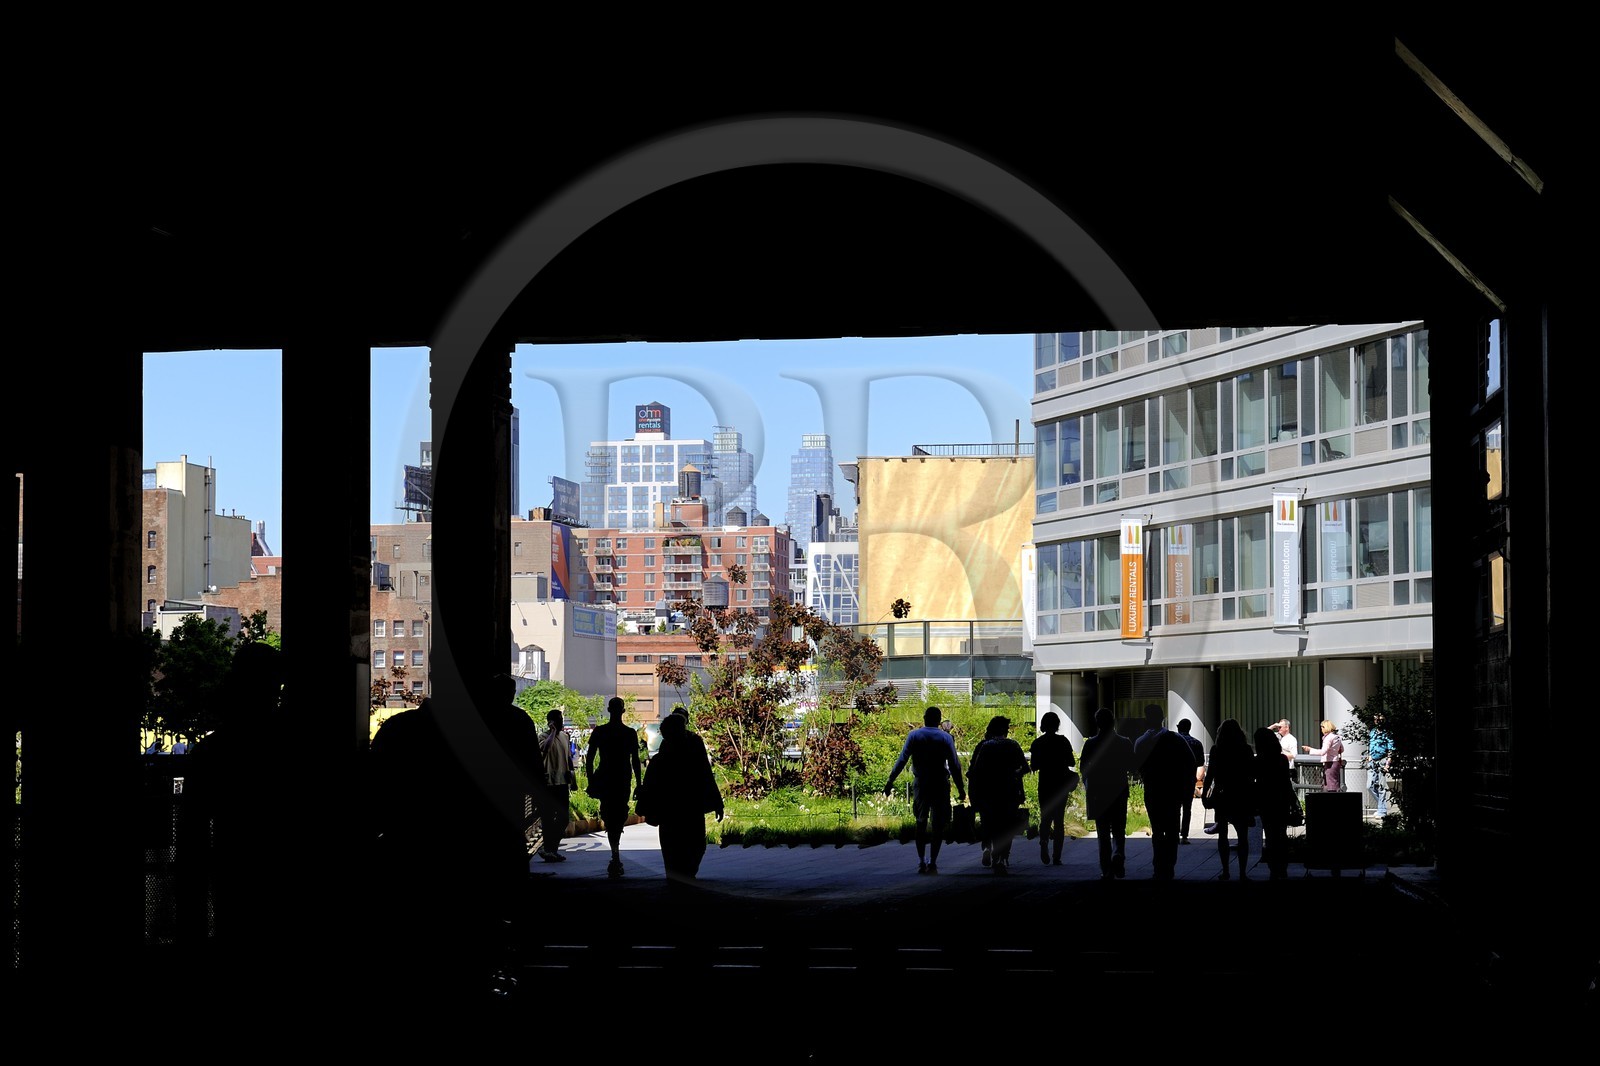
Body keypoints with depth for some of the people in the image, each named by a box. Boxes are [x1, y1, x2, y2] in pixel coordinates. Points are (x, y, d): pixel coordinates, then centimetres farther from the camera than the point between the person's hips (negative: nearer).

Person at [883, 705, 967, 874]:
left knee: (921, 824, 13)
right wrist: (960, 789, 3)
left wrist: (890, 782, 0)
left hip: (920, 785, 1)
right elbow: (955, 765, -3)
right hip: (940, 785, -1)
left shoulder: (913, 736, -1)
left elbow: (902, 760, -5)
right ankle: (932, 862, -5)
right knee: (938, 825, 3)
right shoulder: (946, 738, -2)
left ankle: (921, 861, 9)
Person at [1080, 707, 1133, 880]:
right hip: (1119, 792, 1)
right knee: (1118, 829, 13)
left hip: (1098, 793, -1)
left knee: (1103, 832, 5)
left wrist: (1088, 788, 13)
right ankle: (1117, 854, -15)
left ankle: (1107, 870, 0)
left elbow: (1084, 769, -5)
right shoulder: (1124, 743, -3)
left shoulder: (1091, 744, -7)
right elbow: (1131, 768, 3)